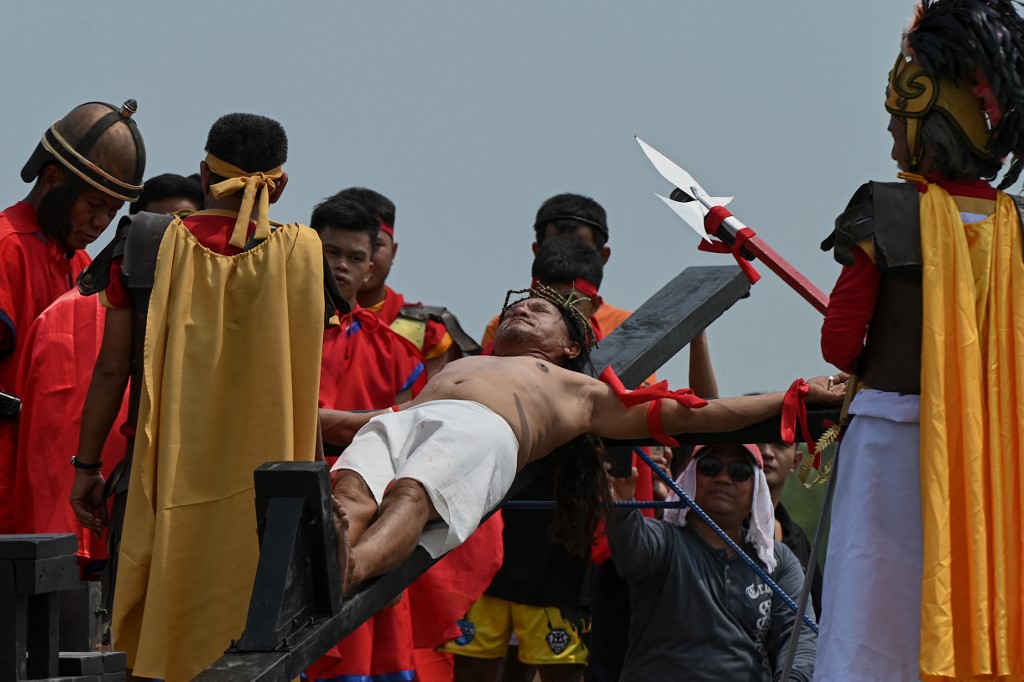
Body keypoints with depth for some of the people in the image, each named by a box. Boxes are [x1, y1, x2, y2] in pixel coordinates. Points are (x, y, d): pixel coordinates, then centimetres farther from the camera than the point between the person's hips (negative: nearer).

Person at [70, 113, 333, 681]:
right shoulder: (301, 253, -2)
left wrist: (87, 465, 7)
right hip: (264, 482, 0)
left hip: (167, 472, 1)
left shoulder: (147, 246, -1)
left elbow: (111, 368, 0)